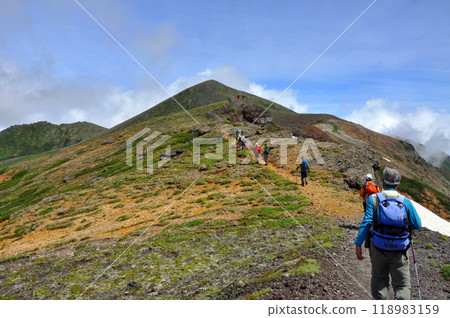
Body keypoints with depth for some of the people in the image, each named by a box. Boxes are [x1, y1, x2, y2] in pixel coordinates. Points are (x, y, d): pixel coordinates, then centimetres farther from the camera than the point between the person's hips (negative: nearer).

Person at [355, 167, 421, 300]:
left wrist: (358, 244, -11)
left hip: (379, 249, 0)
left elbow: (366, 223, -13)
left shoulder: (374, 199, -6)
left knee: (379, 280, 18)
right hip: (400, 250, 0)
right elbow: (417, 225, 3)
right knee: (402, 284, 12)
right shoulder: (406, 201, -2)